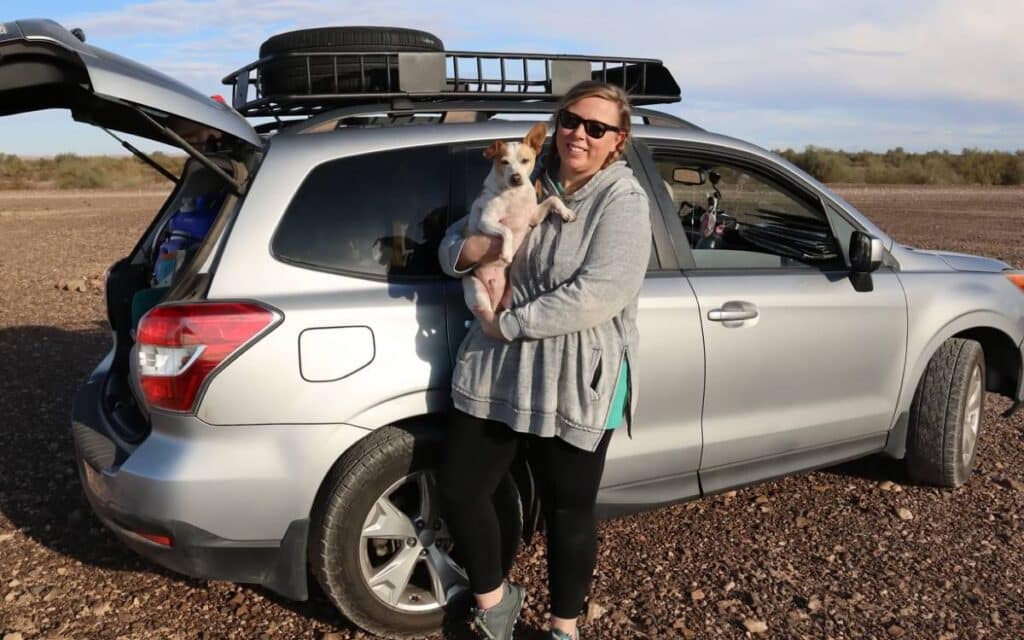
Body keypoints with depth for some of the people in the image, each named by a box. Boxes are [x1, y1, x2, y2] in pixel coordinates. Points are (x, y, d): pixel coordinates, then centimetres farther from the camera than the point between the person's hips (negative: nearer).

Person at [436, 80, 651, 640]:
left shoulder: (623, 201, -10)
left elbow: (599, 294, -22)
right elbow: (450, 242, 13)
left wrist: (508, 323, -19)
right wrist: (469, 248, -12)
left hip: (577, 384, -5)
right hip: (496, 369, 5)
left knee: (568, 512, 10)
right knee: (457, 490, 7)